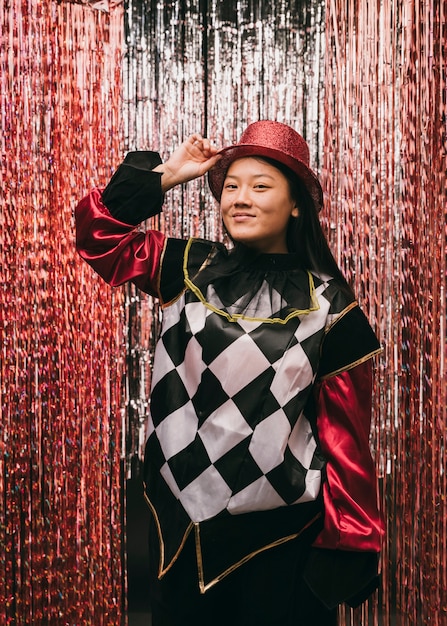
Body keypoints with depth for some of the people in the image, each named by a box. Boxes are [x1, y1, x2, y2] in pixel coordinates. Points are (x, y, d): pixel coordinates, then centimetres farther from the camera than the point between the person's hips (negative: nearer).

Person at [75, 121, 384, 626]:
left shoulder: (327, 305, -8)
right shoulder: (192, 269, 2)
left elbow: (345, 431, -7)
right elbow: (100, 234, 5)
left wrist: (348, 544, -7)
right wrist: (166, 174, -3)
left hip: (279, 534, -3)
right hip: (180, 525, 3)